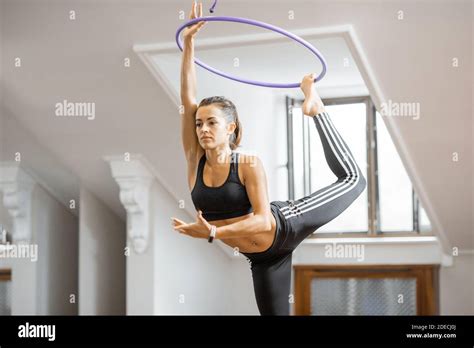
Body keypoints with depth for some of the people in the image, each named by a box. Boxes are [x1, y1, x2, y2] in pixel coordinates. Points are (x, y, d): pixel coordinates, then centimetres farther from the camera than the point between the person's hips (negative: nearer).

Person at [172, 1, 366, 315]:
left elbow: (263, 220, -25)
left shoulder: (250, 165, -21)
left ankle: (316, 109, 28)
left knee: (352, 178, 9)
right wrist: (189, 43, -21)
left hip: (284, 225, -4)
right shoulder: (195, 159, -10)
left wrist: (213, 232, -35)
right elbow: (188, 98, -17)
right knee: (276, 313, 9)